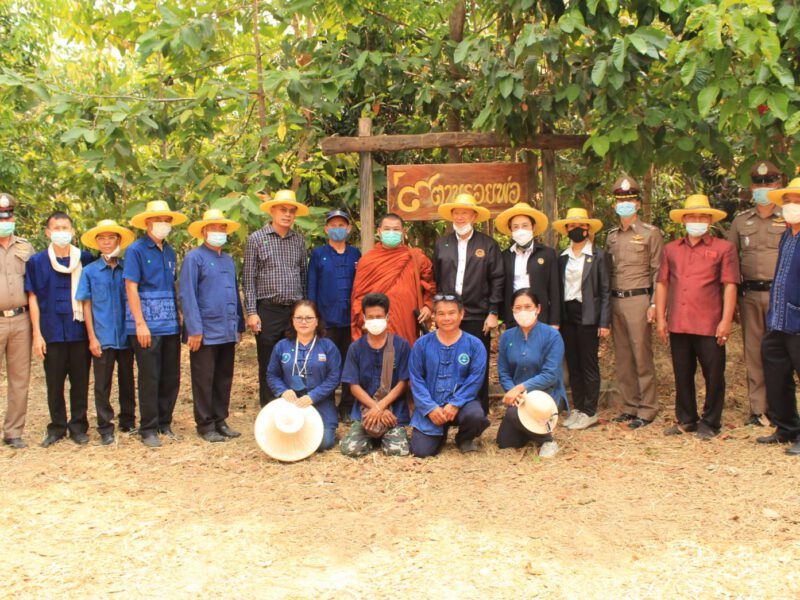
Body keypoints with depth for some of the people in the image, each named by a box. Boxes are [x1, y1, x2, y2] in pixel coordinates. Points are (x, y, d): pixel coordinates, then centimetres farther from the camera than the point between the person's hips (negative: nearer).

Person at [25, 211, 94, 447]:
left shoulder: (85, 259, 4)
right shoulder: (37, 262, 4)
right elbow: (33, 298, 3)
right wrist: (37, 334, -3)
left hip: (80, 332, 0)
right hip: (52, 333, 0)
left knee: (80, 382, 5)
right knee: (54, 383, 6)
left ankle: (78, 427, 17)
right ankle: (57, 427, 19)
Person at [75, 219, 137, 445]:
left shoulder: (128, 269, 3)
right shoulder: (90, 271, 1)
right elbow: (86, 305, 2)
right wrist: (92, 337, -3)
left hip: (126, 336, 1)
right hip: (103, 338, -1)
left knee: (127, 381, 11)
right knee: (102, 385, 3)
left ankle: (128, 422, 25)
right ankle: (105, 428, 11)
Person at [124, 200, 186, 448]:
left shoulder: (170, 252, 14)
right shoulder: (136, 250, -5)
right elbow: (131, 287, -9)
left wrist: (176, 317, 10)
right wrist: (140, 323, -15)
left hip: (171, 325, 6)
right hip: (147, 325, -6)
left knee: (171, 377, 10)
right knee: (150, 378, 0)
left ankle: (164, 423, 23)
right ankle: (148, 429, 11)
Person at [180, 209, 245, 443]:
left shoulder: (228, 260, 16)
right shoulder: (194, 258, -5)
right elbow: (188, 296, -10)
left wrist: (238, 325, 17)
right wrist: (195, 329, -15)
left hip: (228, 333, 7)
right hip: (206, 332, -6)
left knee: (224, 379, 12)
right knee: (204, 380, 1)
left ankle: (220, 421, 21)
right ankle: (205, 425, 9)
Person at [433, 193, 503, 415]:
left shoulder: (488, 244, 3)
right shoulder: (442, 244, 10)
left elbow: (497, 280, 0)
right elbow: (435, 279, 10)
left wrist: (493, 313, -5)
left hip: (477, 317, -2)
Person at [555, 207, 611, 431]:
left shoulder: (598, 256, -2)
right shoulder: (563, 257, 11)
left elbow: (605, 291, -4)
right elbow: (558, 289, 11)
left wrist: (604, 323, -10)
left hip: (588, 316, -5)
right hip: (567, 315, 5)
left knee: (589, 365, 0)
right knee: (573, 365, 9)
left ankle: (590, 412, 6)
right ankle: (577, 408, 18)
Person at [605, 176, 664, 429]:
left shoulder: (650, 233, -1)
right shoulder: (611, 235, 14)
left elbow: (657, 271, -4)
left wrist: (654, 304, -11)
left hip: (638, 299, -5)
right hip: (615, 301, 6)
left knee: (642, 356, -4)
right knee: (622, 358, 9)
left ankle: (647, 410, 4)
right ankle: (630, 406, 18)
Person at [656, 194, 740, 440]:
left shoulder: (723, 248, 3)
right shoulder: (671, 249, 13)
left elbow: (729, 286, -2)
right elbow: (662, 283, 14)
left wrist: (726, 321, -9)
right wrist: (660, 318, 7)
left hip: (709, 326, -3)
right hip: (678, 325, 3)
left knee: (713, 376, 2)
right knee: (682, 375, 11)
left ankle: (710, 422, 15)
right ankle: (685, 420, 23)